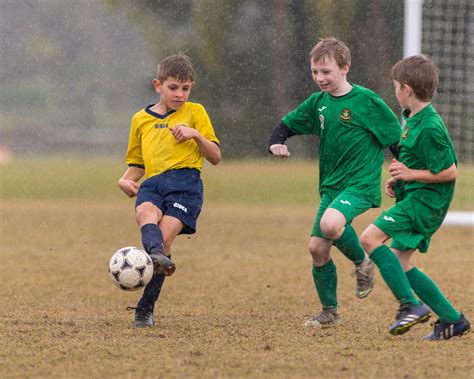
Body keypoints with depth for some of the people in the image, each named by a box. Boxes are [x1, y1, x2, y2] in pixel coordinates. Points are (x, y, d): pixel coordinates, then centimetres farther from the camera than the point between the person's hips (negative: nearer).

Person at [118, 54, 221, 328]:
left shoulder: (195, 112, 14)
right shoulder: (141, 120, 23)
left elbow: (215, 157, 11)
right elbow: (137, 163, 30)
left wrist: (196, 134, -6)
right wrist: (126, 180, 9)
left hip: (185, 182, -3)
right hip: (153, 182, 3)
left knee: (165, 236, -23)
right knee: (145, 214, -34)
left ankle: (146, 309, -18)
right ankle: (157, 256, -64)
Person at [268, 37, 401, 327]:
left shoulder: (366, 101, -11)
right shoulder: (318, 102, 7)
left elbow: (397, 138, -5)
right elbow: (287, 125, 18)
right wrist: (276, 143, -4)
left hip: (361, 184, -7)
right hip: (331, 184, 7)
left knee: (330, 224, -32)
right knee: (317, 248, 3)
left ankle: (362, 261, -3)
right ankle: (330, 312, 19)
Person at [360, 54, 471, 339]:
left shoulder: (430, 128, -19)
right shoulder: (414, 120, 12)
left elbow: (450, 171, -19)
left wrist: (411, 174, -17)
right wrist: (398, 179, 11)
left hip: (425, 200, -11)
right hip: (415, 198, 11)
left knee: (370, 238, -19)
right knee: (399, 263, 10)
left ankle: (411, 305, -20)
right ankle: (453, 319, 13)